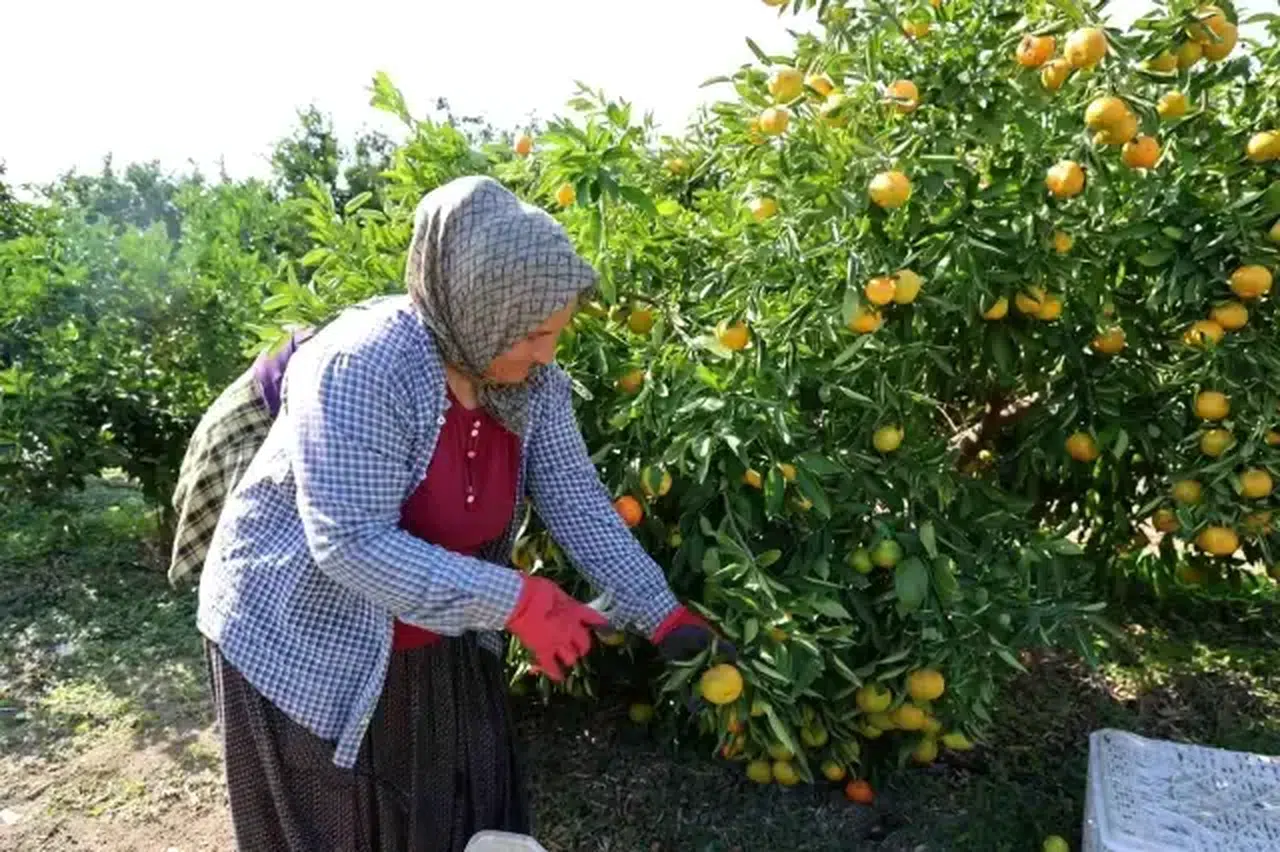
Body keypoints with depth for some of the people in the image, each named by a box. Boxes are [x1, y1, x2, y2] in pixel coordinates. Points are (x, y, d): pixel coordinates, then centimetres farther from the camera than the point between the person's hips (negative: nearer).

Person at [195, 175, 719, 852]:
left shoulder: (532, 382, -10)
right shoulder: (360, 369, -32)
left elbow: (577, 503, -9)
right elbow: (353, 543, -35)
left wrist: (661, 615, -15)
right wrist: (515, 601, -36)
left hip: (433, 645, 6)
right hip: (302, 640, -5)